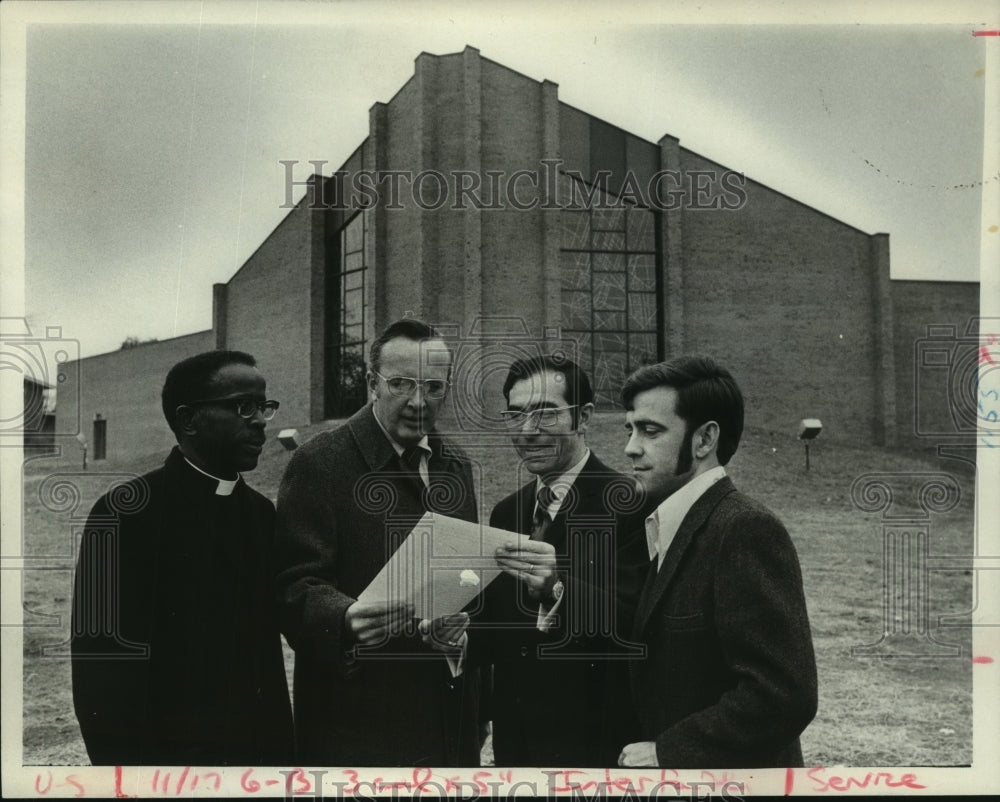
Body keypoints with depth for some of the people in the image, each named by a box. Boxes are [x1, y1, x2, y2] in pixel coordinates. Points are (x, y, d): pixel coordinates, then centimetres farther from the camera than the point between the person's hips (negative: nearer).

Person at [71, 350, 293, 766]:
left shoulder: (261, 512, 7)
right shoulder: (126, 512, -11)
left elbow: (267, 647, 7)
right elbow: (102, 665, -15)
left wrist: (281, 747, 1)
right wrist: (129, 763, -16)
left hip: (263, 749, 5)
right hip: (172, 752, -5)